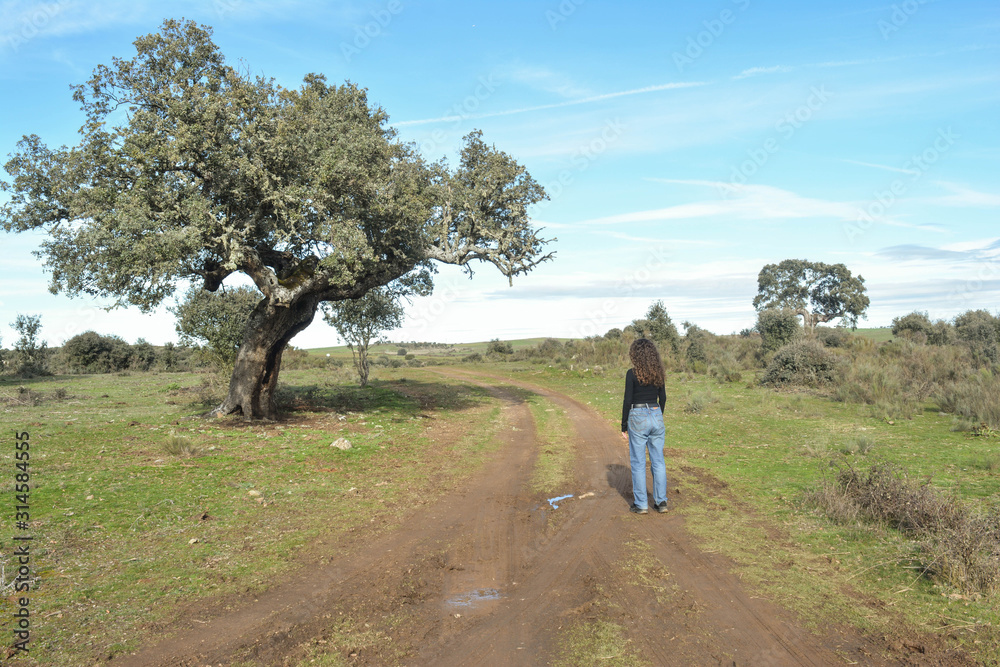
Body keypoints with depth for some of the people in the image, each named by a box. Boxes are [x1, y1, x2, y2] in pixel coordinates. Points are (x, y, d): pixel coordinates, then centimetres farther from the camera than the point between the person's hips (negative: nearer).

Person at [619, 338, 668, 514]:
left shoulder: (632, 373, -12)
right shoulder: (658, 372, 4)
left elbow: (627, 401, -11)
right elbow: (663, 398, 11)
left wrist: (624, 427, -4)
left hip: (638, 418, -5)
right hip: (656, 416, 5)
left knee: (638, 462, 4)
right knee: (658, 460, 11)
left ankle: (641, 504, 8)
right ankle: (661, 502, 15)